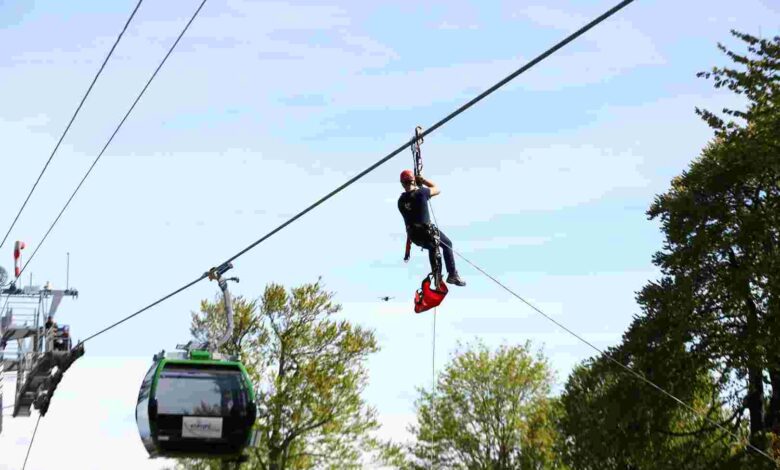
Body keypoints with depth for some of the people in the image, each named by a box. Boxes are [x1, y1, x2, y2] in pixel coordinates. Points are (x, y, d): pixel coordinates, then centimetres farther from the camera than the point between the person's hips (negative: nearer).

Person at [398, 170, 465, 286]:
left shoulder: (401, 201, 0)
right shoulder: (421, 193, -16)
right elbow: (437, 189, 2)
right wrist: (423, 180, 10)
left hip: (413, 236, 6)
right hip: (426, 232, -6)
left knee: (432, 246, 34)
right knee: (447, 244, 19)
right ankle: (452, 275, 14)